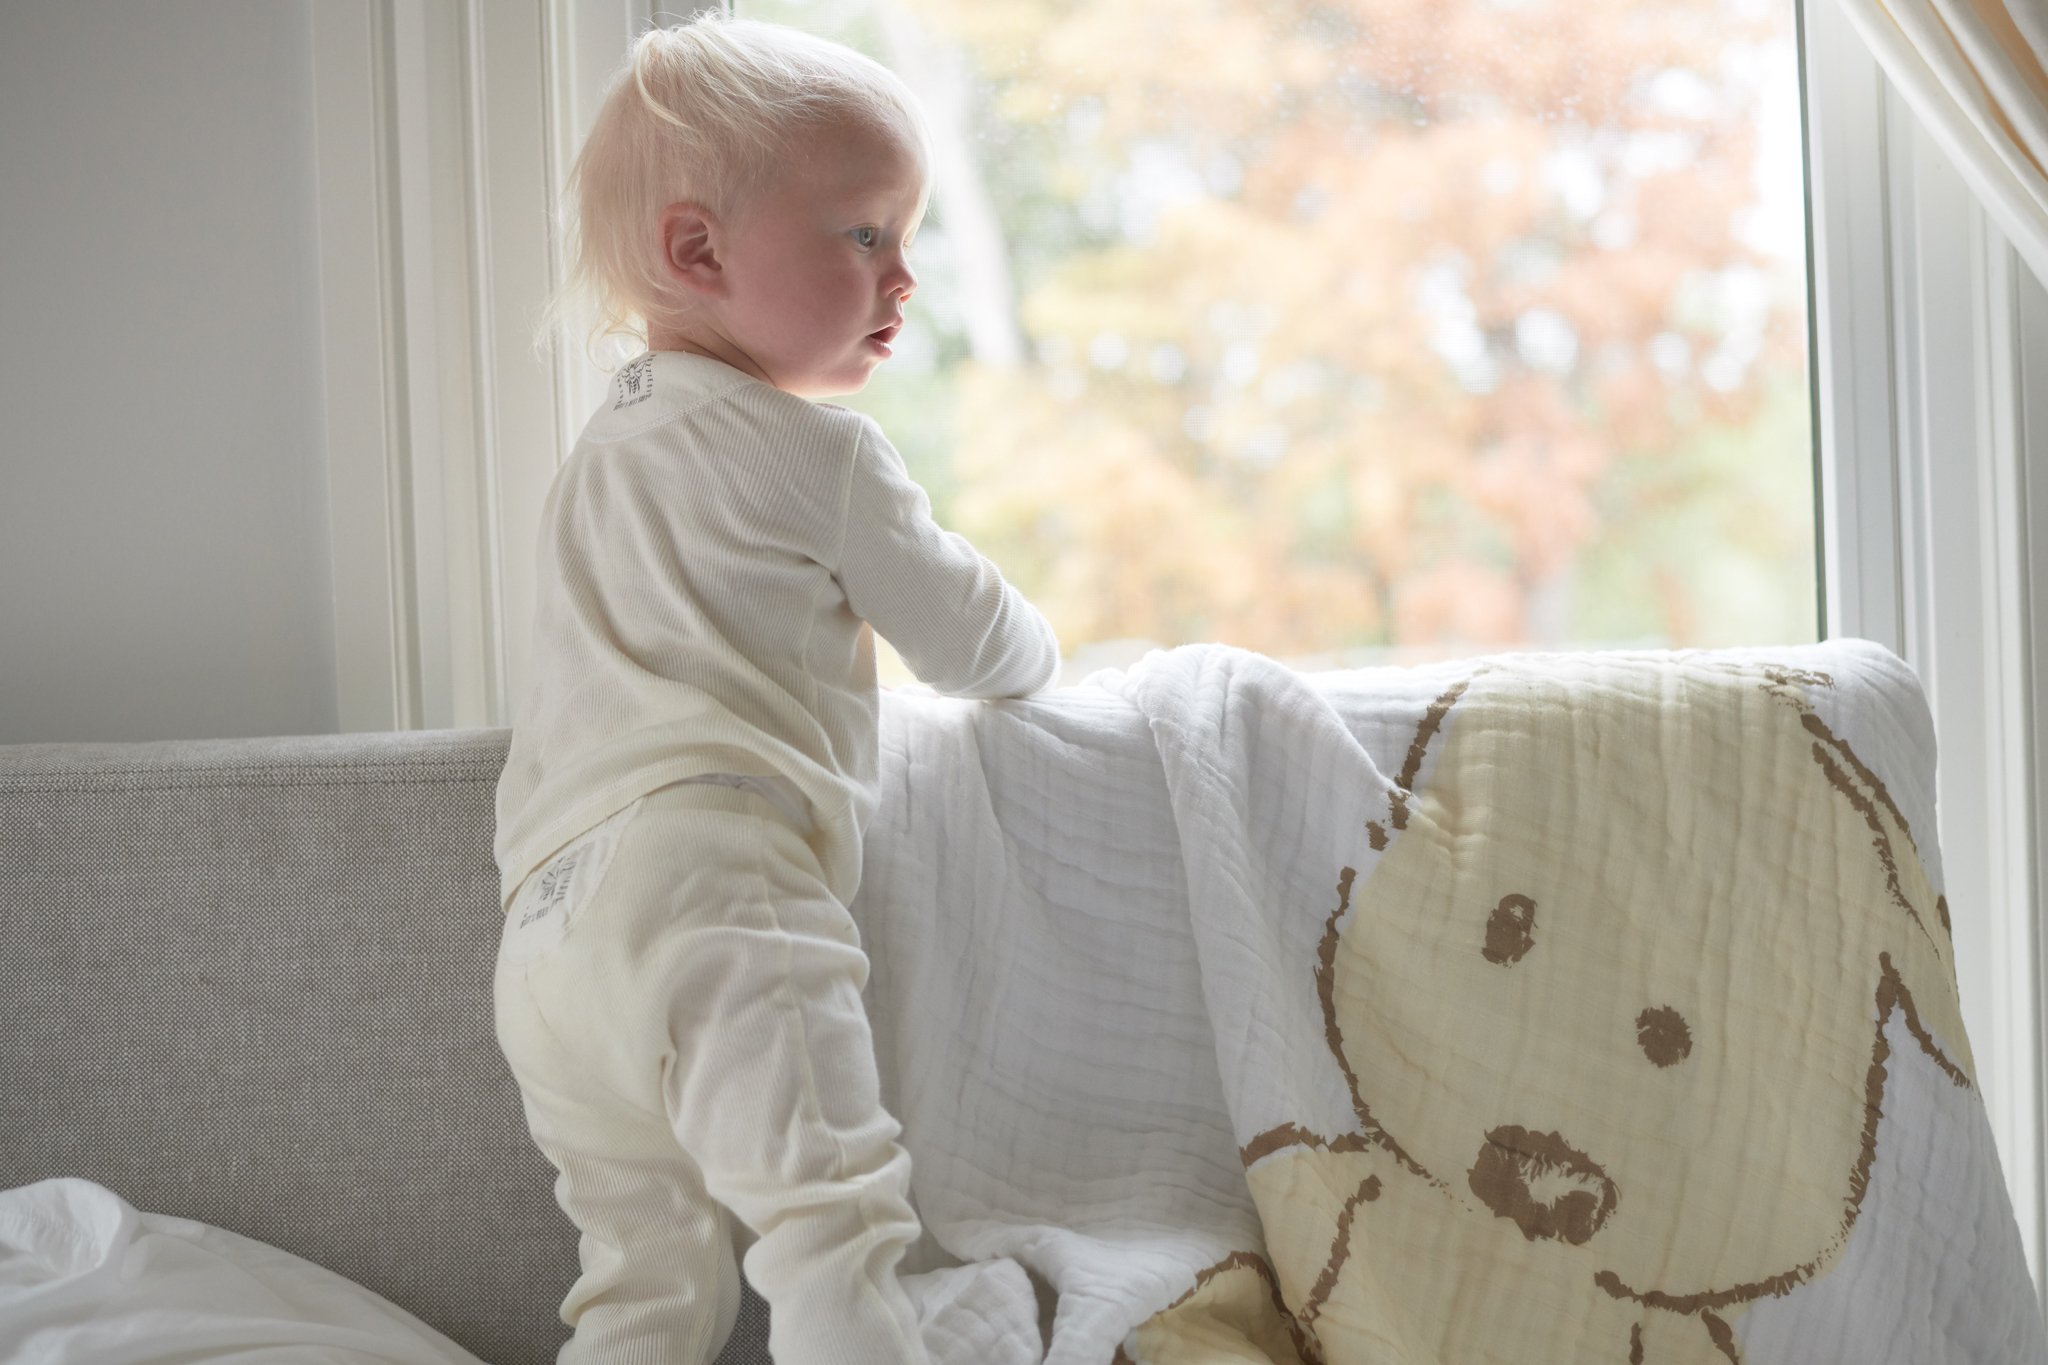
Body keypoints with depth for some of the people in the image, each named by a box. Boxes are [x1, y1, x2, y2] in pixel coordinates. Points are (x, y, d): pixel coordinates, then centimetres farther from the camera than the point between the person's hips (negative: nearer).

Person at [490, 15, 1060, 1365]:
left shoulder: (601, 456, 29)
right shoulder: (818, 449, 3)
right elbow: (968, 637, 10)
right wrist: (1035, 649, 31)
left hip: (545, 936, 8)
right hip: (704, 884, -8)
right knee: (830, 1218, -20)